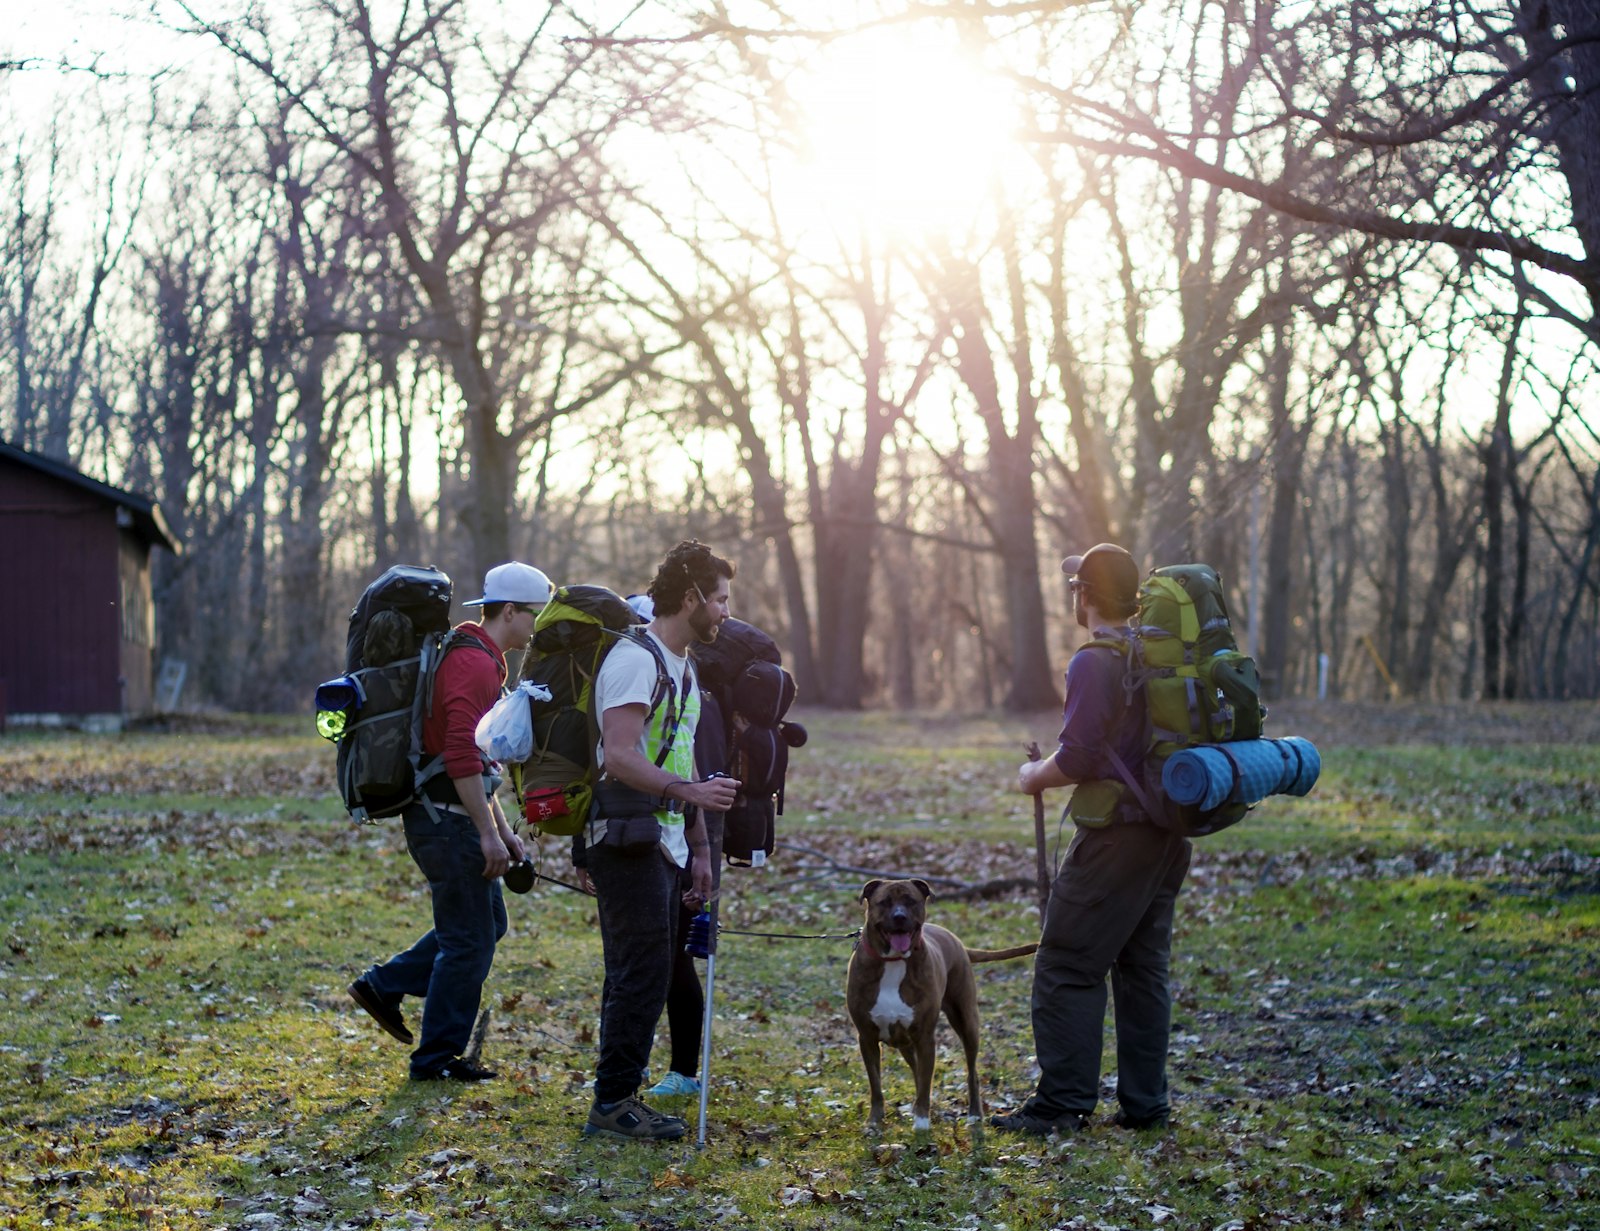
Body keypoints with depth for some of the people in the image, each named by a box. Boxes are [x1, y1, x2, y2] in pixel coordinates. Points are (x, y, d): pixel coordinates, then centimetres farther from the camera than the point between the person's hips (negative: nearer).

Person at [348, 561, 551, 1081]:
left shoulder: (479, 660, 17)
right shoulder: (473, 664, -17)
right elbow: (461, 759, -25)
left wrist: (502, 829, 22)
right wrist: (489, 834, -22)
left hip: (448, 818, 10)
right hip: (447, 820, -10)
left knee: (486, 922, 18)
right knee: (469, 939, -1)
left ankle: (384, 985, 20)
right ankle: (437, 1057, 8)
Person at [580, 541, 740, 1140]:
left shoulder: (682, 665, 20)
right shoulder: (635, 659, -13)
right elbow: (620, 756, -22)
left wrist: (698, 846, 21)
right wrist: (689, 791, -31)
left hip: (663, 844, 10)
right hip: (628, 841, -10)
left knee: (641, 975, 11)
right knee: (642, 971, -11)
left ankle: (618, 1099, 16)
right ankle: (613, 1102, -5)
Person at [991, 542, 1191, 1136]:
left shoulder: (1095, 662, -16)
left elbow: (1079, 758, -21)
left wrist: (1035, 776, -3)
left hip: (1116, 836, -8)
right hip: (1168, 833, 8)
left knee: (1068, 969, -2)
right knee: (1143, 968, 13)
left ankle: (1063, 1101, -2)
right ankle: (1144, 1103, 15)